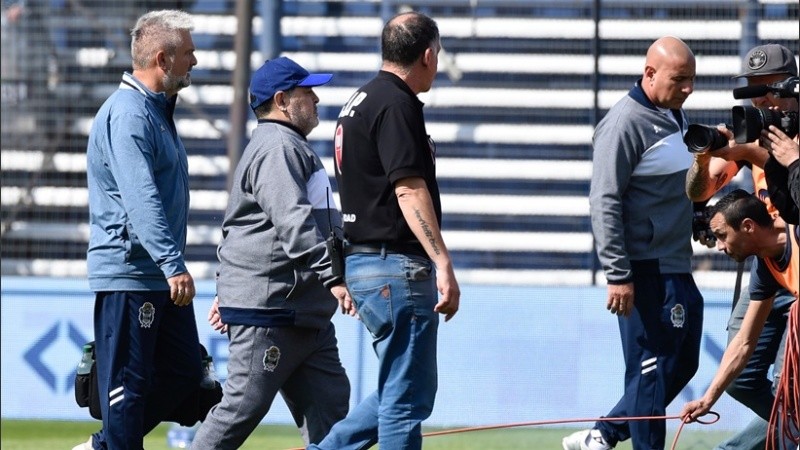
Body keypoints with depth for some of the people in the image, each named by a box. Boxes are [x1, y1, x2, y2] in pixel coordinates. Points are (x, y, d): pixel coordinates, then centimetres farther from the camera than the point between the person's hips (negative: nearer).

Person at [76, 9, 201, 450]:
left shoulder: (157, 109, 17)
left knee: (183, 373, 11)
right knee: (128, 382, -6)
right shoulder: (128, 113, -16)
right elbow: (141, 198, -27)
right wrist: (173, 264, -35)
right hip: (128, 276, -10)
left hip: (160, 277, 10)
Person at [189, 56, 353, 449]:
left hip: (304, 312, 11)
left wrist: (227, 289, 30)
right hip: (269, 310, -11)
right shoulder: (278, 148, -12)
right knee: (243, 406, -7)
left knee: (328, 402, 3)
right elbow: (294, 222, -26)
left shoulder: (290, 147, 23)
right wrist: (333, 276, -33)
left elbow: (237, 225, 29)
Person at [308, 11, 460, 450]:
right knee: (407, 398, -6)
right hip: (397, 266, -10)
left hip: (361, 262, 10)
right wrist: (443, 264, -27)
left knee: (403, 391, 16)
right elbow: (408, 189, -22)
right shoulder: (397, 104, -13)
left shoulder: (359, 102, 18)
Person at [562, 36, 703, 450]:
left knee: (681, 362, 11)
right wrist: (618, 274, -22)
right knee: (653, 368, -6)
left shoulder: (676, 117, 14)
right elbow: (604, 202, -18)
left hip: (677, 267, 9)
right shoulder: (626, 122, -14)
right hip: (645, 270, -9)